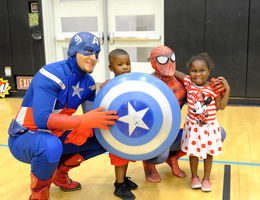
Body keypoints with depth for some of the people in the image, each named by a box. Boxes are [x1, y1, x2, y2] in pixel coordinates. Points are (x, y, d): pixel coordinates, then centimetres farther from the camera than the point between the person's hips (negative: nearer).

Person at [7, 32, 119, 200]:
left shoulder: (88, 82, -2)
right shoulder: (51, 75, -25)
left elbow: (94, 115, -1)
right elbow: (42, 119, -34)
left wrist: (86, 128, -24)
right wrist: (84, 120, -39)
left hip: (56, 136, 7)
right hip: (25, 137, -7)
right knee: (51, 145, -40)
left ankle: (60, 171, 15)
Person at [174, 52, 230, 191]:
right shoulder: (188, 82, -8)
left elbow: (221, 106, -9)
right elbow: (174, 72, 2)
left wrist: (227, 89, -16)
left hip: (210, 126, 0)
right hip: (192, 126, 1)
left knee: (208, 153, 13)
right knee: (193, 153, 13)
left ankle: (206, 178, 31)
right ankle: (194, 177, 34)